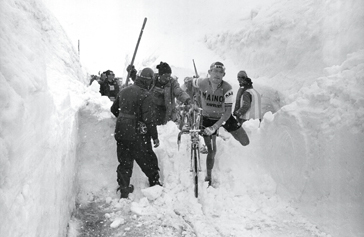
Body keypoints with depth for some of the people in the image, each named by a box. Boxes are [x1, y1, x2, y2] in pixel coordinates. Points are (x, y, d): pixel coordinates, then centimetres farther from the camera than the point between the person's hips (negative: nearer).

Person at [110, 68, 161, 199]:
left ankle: (124, 190, 20)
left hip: (121, 133, 7)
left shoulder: (123, 91, 7)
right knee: (148, 162, 11)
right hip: (137, 135, -6)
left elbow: (114, 109, 19)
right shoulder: (145, 95, -15)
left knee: (124, 162, 15)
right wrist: (155, 137, -10)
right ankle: (155, 183, 25)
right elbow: (149, 119, -19)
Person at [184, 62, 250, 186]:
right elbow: (188, 80, -1)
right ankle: (208, 178, 19)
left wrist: (215, 127, -35)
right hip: (208, 118, -1)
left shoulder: (227, 88, -26)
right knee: (211, 150, -3)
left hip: (224, 117, 1)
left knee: (245, 142, 0)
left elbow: (228, 112, -28)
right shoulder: (202, 83, -23)